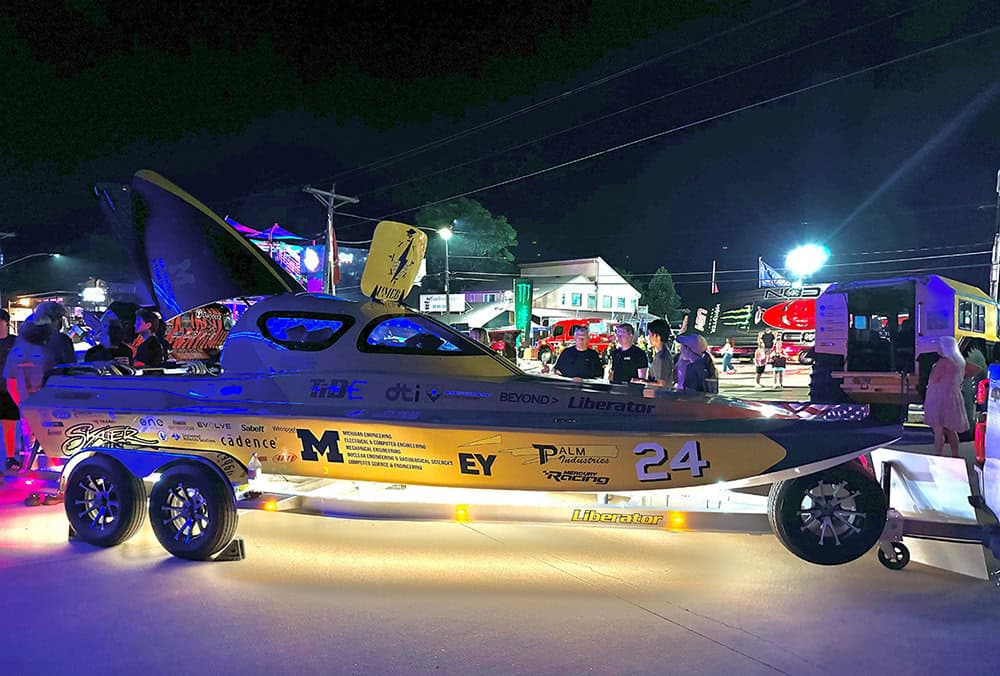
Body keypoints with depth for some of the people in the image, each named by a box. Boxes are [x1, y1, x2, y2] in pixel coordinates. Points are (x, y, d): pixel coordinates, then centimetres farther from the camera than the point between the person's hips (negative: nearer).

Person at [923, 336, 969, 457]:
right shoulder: (959, 362, 9)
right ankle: (955, 457, 22)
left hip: (940, 398, -9)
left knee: (938, 430, -6)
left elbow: (932, 380, -16)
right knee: (951, 430, 16)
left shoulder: (943, 362, -17)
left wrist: (934, 368, -1)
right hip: (953, 397, 9)